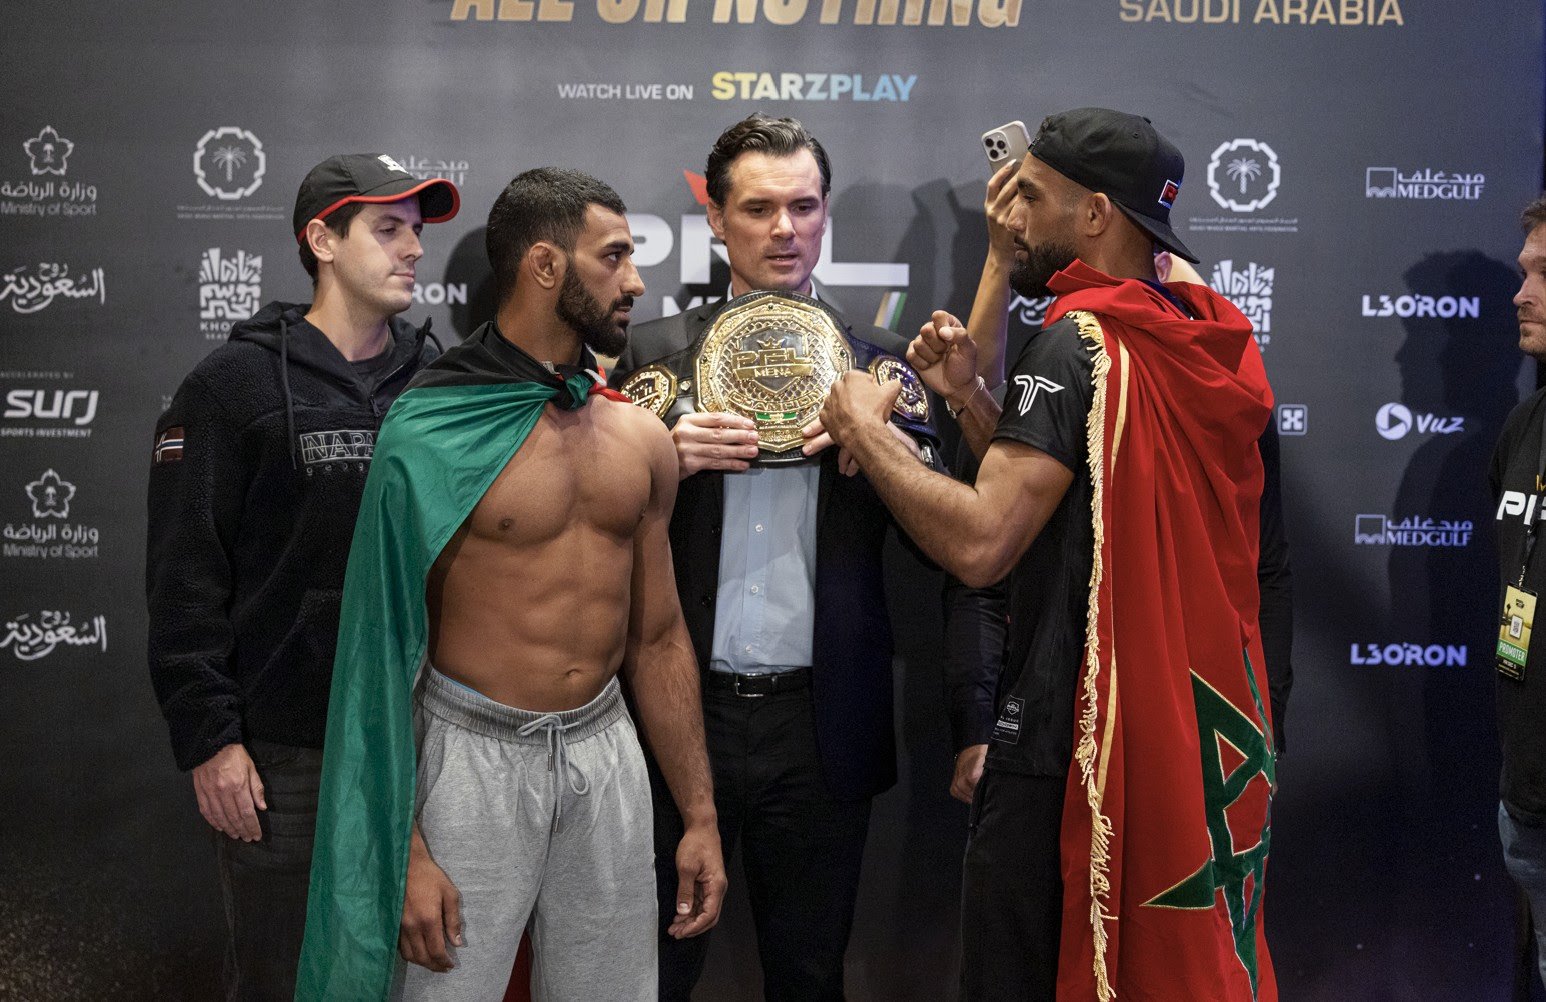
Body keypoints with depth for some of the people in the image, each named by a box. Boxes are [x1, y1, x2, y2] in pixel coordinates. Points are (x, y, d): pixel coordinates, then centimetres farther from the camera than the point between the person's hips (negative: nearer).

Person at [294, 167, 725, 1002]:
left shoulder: (640, 438, 6)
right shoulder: (433, 431, -10)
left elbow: (657, 636, 12)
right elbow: (387, 648, -9)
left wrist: (698, 815, 11)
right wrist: (405, 853, -13)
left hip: (606, 750, 5)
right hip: (474, 752, -5)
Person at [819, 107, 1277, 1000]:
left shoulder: (1080, 342, -17)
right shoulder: (1203, 346, 9)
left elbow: (982, 544, -24)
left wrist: (865, 432, -12)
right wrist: (971, 399, 5)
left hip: (1078, 746, -9)